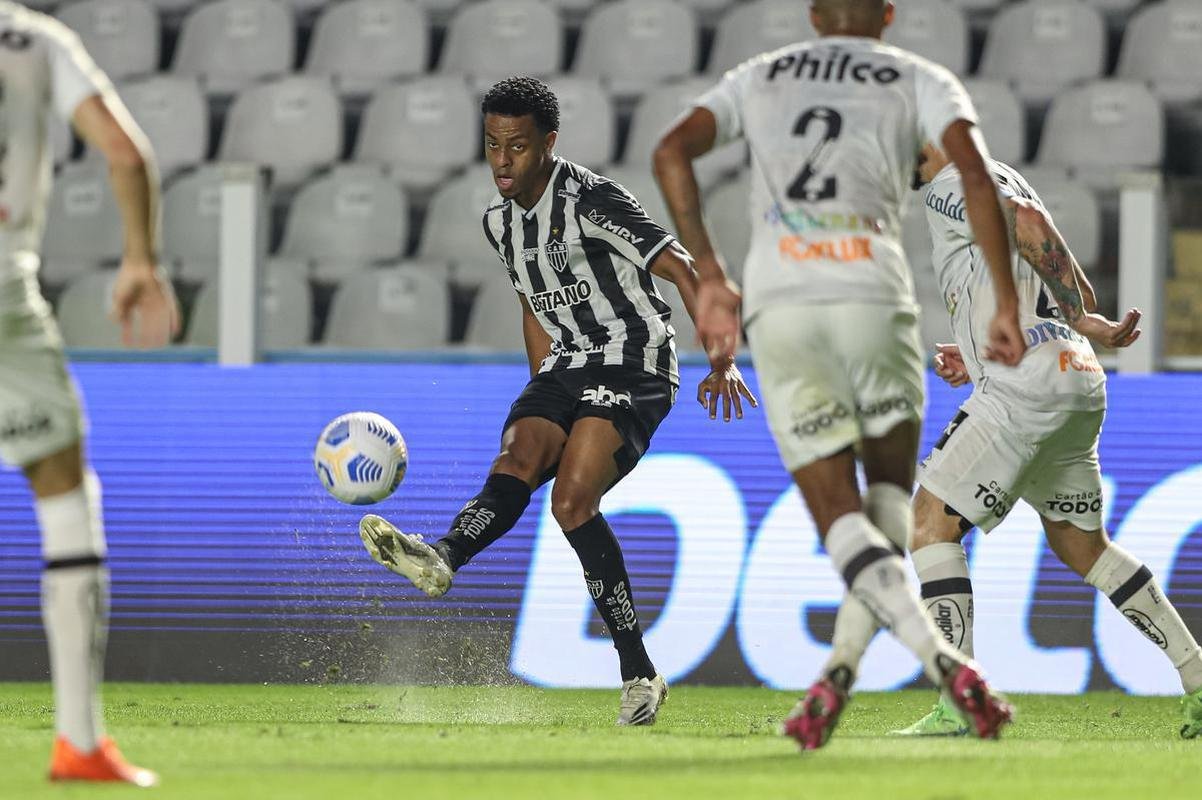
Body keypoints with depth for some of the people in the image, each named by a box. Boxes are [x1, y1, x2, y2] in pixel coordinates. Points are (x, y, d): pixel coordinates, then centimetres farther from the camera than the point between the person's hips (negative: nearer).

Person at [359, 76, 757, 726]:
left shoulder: (592, 199, -13)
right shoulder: (500, 221, 11)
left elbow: (680, 270, -17)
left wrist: (720, 362, -24)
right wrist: (541, 398, 24)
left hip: (632, 365, -7)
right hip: (566, 368, 7)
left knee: (572, 501, -24)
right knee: (515, 462, -23)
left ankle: (639, 671, -21)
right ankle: (442, 559, -52)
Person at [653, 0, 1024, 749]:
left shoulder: (758, 77, 23)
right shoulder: (922, 81, 15)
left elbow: (673, 151, 7)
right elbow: (976, 175, -2)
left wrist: (709, 277, 9)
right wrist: (1008, 305, -1)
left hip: (778, 302, 1)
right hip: (873, 295, -1)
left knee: (841, 515, 3)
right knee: (891, 494, 17)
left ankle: (941, 656, -20)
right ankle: (840, 670, -3)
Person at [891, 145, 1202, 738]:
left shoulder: (951, 185, -5)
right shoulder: (1001, 180, 24)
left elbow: (1030, 227, -23)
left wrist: (1085, 321, -24)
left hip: (1027, 385, -10)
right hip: (1080, 383, 10)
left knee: (931, 524, -7)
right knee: (1081, 545, 21)